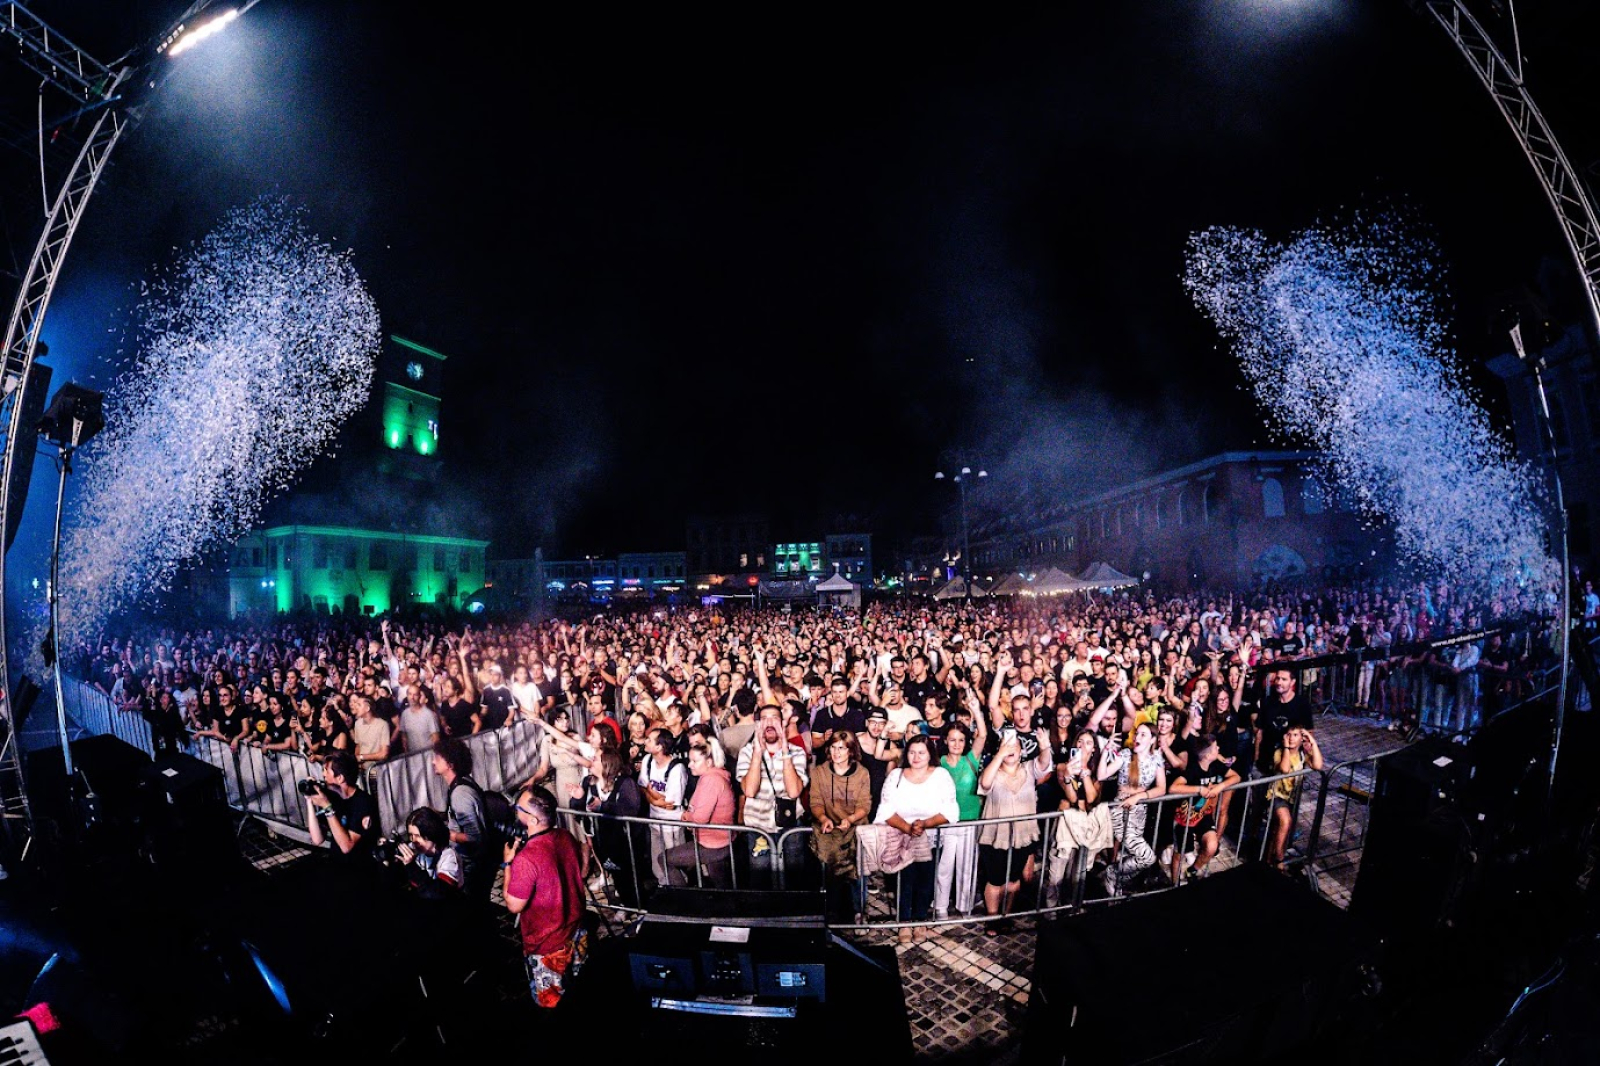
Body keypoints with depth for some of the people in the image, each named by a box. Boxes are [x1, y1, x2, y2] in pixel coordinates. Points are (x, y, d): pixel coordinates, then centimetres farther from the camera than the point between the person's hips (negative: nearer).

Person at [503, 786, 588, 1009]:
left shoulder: (526, 859, -32)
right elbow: (581, 873, 7)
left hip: (548, 947, -7)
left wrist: (508, 863, -13)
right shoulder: (566, 837, -9)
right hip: (577, 935, 7)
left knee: (551, 1005, 16)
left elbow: (513, 906, -20)